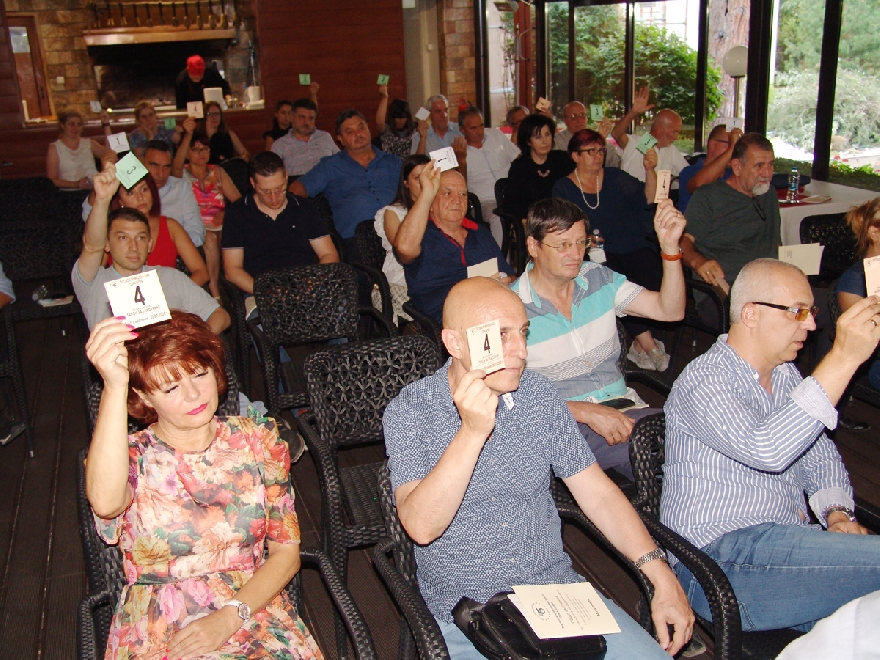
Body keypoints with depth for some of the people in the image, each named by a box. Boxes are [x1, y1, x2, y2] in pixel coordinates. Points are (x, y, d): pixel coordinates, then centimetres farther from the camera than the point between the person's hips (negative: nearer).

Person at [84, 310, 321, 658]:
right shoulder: (133, 456, 1)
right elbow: (105, 502, -25)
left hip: (254, 614, 1)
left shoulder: (258, 440, 5)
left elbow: (286, 552, 4)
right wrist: (114, 386, -31)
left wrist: (230, 617, -10)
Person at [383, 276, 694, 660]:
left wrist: (663, 579, -4)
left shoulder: (540, 395, 2)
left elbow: (599, 494, 5)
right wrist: (472, 431, -30)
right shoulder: (408, 412, -10)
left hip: (557, 587, 4)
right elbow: (421, 527, -21)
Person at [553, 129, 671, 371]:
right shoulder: (563, 188, 12)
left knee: (653, 278, -29)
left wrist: (650, 170, -9)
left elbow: (647, 199, 7)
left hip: (634, 247, 2)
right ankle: (647, 341, -24)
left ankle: (639, 343, -16)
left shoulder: (614, 177, 17)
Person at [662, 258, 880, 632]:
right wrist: (842, 359, -28)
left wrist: (837, 512, 2)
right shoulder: (704, 381, -12)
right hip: (720, 559, -8)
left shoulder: (786, 375, 17)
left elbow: (820, 456, 24)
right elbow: (766, 451, -29)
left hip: (789, 547, 8)